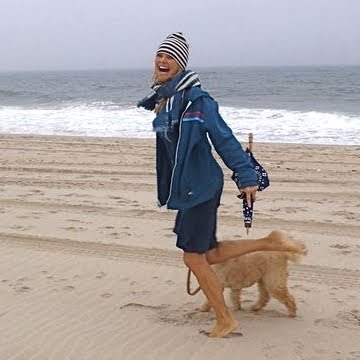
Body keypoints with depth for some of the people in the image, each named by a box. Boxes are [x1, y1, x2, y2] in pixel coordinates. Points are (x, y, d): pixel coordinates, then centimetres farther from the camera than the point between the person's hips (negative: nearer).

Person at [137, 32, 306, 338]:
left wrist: (246, 176, -22)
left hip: (201, 185, -9)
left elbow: (223, 137, -19)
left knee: (194, 259, 0)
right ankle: (270, 242, 25)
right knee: (209, 254, 14)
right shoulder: (161, 99, 10)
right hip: (186, 187, 9)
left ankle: (226, 321, 18)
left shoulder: (194, 97, -15)